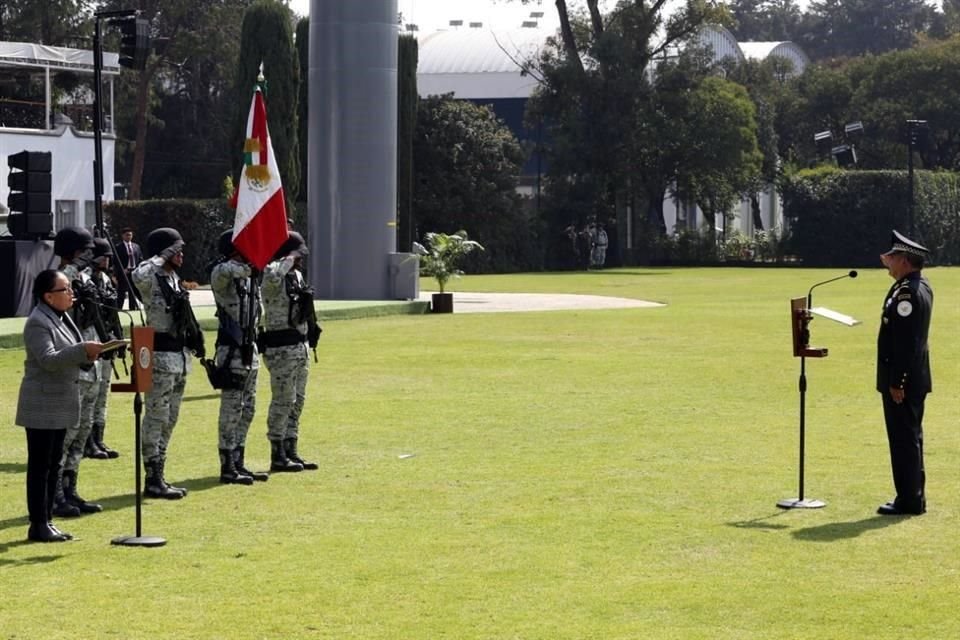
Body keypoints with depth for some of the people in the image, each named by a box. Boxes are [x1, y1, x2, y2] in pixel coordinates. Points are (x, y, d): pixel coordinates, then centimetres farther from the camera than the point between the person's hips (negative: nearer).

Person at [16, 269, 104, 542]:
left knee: (53, 465, 12)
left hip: (60, 403, 9)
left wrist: (88, 355, 1)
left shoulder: (61, 318, 13)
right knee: (40, 466, -4)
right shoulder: (38, 323, -16)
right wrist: (82, 349, -31)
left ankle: (47, 521, 17)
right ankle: (38, 525, -1)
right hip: (42, 405, -9)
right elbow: (48, 360, -26)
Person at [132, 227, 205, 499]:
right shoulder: (151, 279, -12)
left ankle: (159, 477, 19)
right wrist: (163, 256, -24)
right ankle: (153, 480, -5)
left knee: (169, 419, 13)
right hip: (160, 356, -9)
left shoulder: (174, 278, 15)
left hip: (180, 354, 9)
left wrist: (195, 343, 25)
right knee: (156, 418, -7)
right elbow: (138, 275, -37)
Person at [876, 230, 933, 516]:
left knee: (903, 438, -4)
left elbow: (905, 342, -23)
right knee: (910, 437, 16)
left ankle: (909, 501, 0)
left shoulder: (907, 293, -20)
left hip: (902, 380, -10)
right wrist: (892, 267, 19)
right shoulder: (921, 285, 10)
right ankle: (914, 498, 22)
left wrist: (896, 382, -21)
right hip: (916, 379, 10)